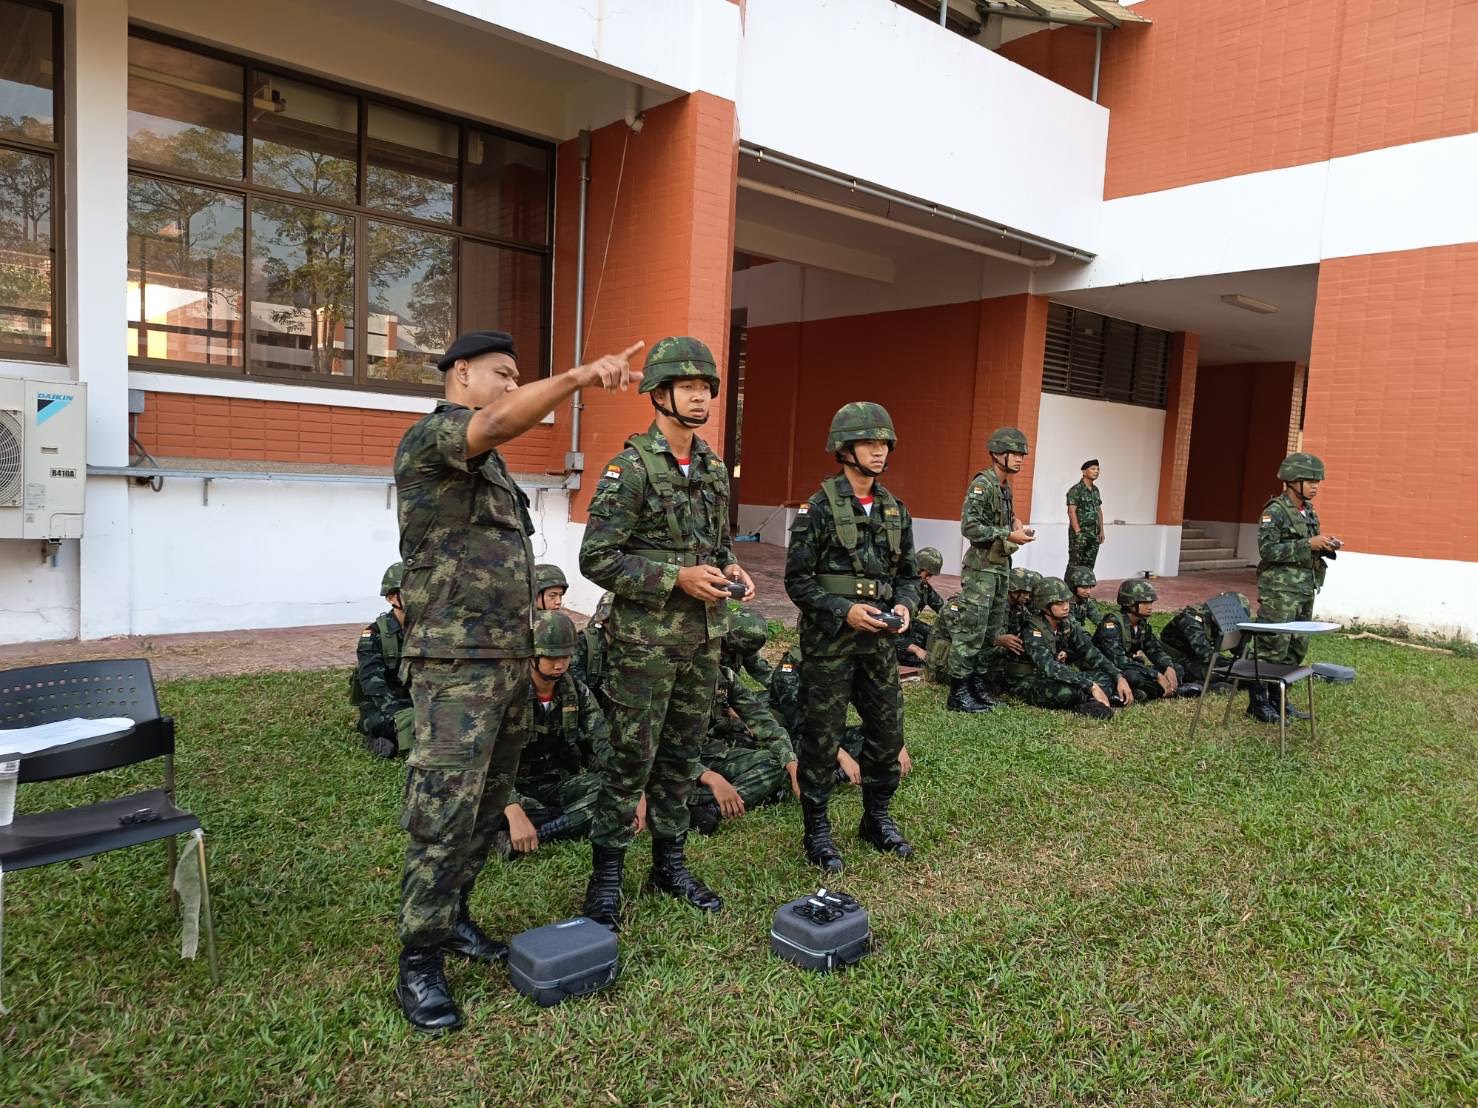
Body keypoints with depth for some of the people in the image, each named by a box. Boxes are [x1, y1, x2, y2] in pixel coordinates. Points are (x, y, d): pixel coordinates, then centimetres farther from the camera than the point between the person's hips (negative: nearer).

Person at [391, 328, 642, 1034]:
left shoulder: (491, 465, 20)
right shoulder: (430, 436, -8)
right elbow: (502, 421, -31)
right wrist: (580, 376, -38)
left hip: (510, 658, 9)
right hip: (456, 663, -9)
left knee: (486, 807, 15)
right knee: (443, 814, -6)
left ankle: (451, 917, 29)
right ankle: (419, 962, 4)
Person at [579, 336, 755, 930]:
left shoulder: (715, 469, 10)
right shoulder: (629, 468, -12)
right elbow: (596, 558, -16)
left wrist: (731, 570, -1)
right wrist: (677, 577, -22)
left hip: (704, 638, 6)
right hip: (646, 640, -6)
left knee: (682, 757, 15)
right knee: (633, 759, 1)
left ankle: (670, 862, 30)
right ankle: (606, 875, 17)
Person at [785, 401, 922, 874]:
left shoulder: (896, 510, 9)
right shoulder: (819, 508, -9)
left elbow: (908, 574, 15)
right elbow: (797, 580, -10)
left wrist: (905, 606, -5)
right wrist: (844, 610, -20)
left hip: (879, 640, 6)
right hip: (829, 640, -6)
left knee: (888, 731, 12)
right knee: (822, 737, 4)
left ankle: (877, 819, 32)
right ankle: (817, 832, 18)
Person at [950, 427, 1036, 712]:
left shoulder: (1005, 487, 15)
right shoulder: (982, 484, -13)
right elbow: (969, 527, -21)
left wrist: (1015, 524, 6)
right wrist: (1009, 535, -20)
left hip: (1001, 567, 9)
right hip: (981, 568, -9)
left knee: (993, 630, 12)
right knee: (971, 630, -8)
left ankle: (979, 684, 21)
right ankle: (958, 694, -4)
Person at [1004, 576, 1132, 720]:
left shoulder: (1068, 623, -1)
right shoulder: (1032, 630, -23)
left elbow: (1091, 652, 0)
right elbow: (1049, 667, -35)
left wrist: (1119, 677, -13)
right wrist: (1092, 686, -39)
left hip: (1056, 677, 8)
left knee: (1107, 676, -6)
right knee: (1067, 691, -38)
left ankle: (1089, 705, -30)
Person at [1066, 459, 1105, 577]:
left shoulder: (1096, 490, 15)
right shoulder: (1076, 490, -9)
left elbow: (1099, 511, 19)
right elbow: (1071, 512, -15)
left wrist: (1101, 531, 14)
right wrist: (1078, 532, -19)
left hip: (1094, 534, 7)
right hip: (1080, 532, -7)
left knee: (1089, 566, 8)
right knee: (1074, 565, -6)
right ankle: (1068, 586, -2)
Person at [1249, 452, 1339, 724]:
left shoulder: (1309, 511, 13)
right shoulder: (1275, 511, -11)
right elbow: (1267, 549, -19)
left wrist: (1325, 547, 1)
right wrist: (1309, 544, -22)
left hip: (1305, 590, 8)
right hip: (1279, 590, -8)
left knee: (1297, 649, 11)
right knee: (1272, 648, -6)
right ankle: (1257, 702, 2)